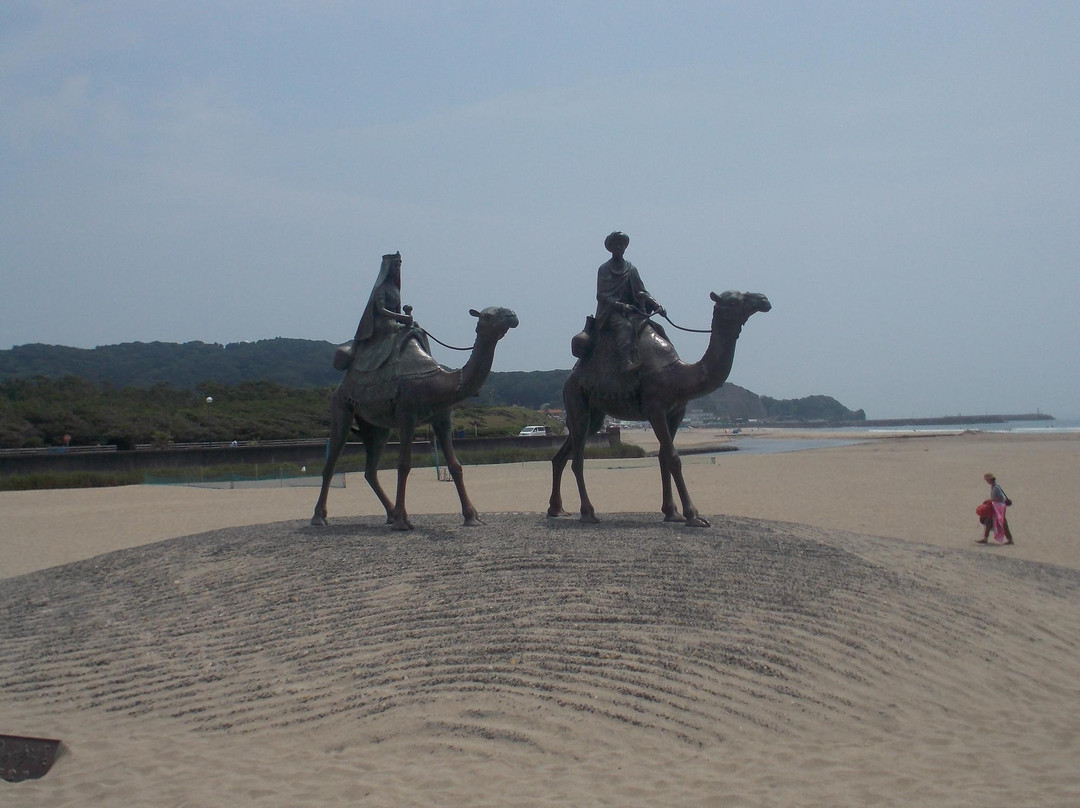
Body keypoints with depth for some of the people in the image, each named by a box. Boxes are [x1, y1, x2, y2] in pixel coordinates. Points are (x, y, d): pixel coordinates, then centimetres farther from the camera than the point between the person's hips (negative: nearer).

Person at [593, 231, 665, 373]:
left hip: (629, 309, 5)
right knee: (624, 325, -35)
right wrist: (620, 305, -19)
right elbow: (602, 295, -4)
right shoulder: (604, 269, 6)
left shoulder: (631, 269, 17)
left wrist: (656, 305, -5)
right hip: (610, 311, -5)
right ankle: (625, 362, -50)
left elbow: (641, 291, 12)